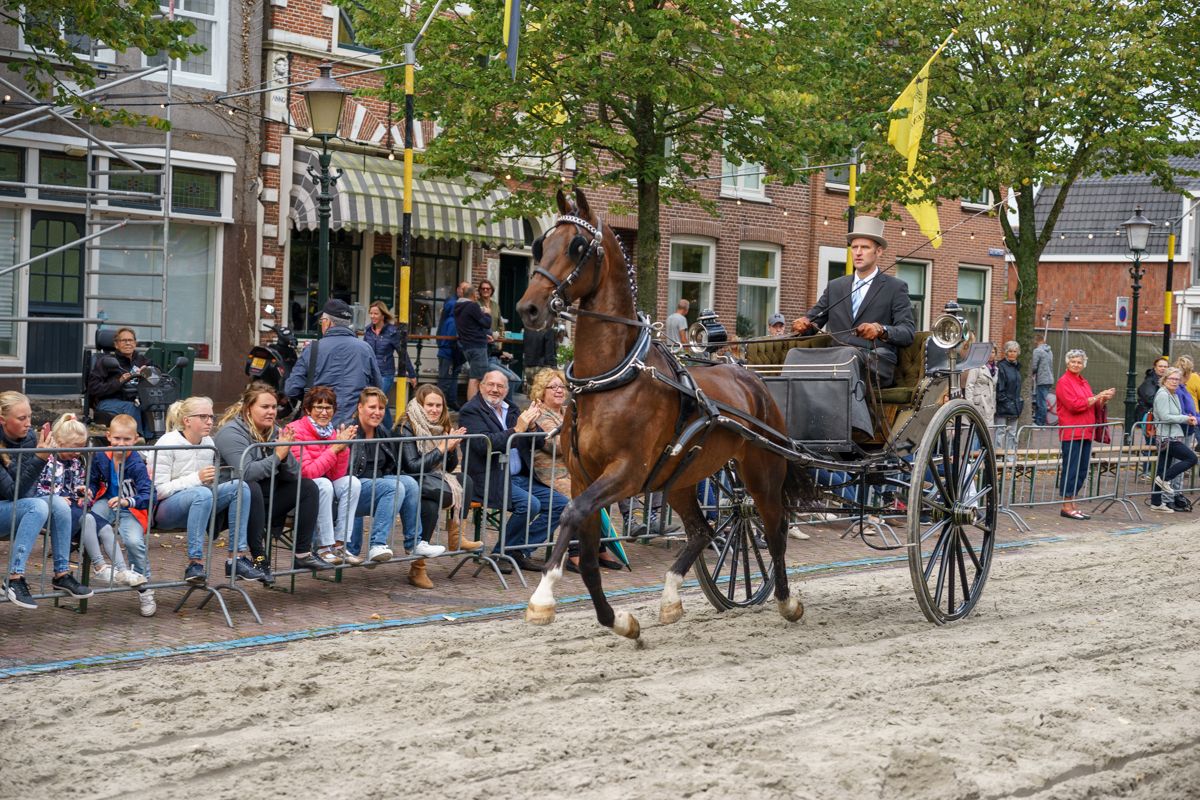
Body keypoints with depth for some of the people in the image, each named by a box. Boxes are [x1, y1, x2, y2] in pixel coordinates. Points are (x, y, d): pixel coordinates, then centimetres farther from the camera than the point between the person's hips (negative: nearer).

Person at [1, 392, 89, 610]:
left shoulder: (28, 437, -4)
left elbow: (28, 490, 4)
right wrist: (39, 458, -32)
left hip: (18, 509, 6)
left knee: (58, 503, -20)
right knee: (38, 506, -31)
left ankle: (62, 574, -13)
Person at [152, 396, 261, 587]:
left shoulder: (208, 443, 9)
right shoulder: (167, 444, -11)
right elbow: (160, 490, -17)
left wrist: (211, 479, -4)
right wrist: (197, 478, -24)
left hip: (197, 504, 7)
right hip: (164, 509, -7)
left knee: (240, 487, -16)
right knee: (202, 493, -37)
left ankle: (237, 557, -20)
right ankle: (195, 563, -38)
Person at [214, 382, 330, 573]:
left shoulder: (273, 432, 8)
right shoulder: (231, 432, -15)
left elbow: (293, 475, 4)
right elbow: (245, 473, -30)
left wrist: (286, 454, -16)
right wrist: (277, 455, -22)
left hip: (264, 500, 8)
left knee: (307, 487, -1)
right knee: (251, 488, -37)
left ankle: (303, 554, -4)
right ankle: (259, 557, -31)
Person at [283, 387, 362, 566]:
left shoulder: (332, 432, 3)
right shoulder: (295, 431, -17)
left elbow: (338, 475, -1)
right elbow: (306, 472, -24)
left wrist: (343, 447, -16)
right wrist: (335, 448, -25)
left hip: (324, 488, 7)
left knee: (351, 482, -16)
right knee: (323, 484, -33)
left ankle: (339, 544, -16)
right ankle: (324, 548, -27)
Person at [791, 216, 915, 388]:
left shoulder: (896, 288, 10)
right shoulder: (835, 287, 24)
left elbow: (908, 332, -1)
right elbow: (812, 320, 22)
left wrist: (881, 330, -22)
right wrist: (803, 323, -4)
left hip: (877, 365, -4)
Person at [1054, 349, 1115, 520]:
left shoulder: (1084, 382, 17)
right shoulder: (1064, 382, -7)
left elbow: (1092, 406, 22)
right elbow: (1074, 405, -16)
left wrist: (1104, 399, 4)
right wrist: (1097, 397, -13)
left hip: (1085, 432, 8)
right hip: (1071, 433, -8)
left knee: (1081, 472, 9)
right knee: (1070, 470, -6)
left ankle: (1072, 505, 15)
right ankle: (1066, 507, -1)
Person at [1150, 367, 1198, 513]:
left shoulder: (1174, 396, 19)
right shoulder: (1162, 395, -11)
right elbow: (1165, 417, -18)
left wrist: (1188, 418, 8)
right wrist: (1185, 418, -13)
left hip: (1173, 437, 9)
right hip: (1167, 438, -9)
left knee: (1162, 470, 9)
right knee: (1191, 458, -10)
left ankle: (1156, 503, 11)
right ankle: (1164, 479, -6)